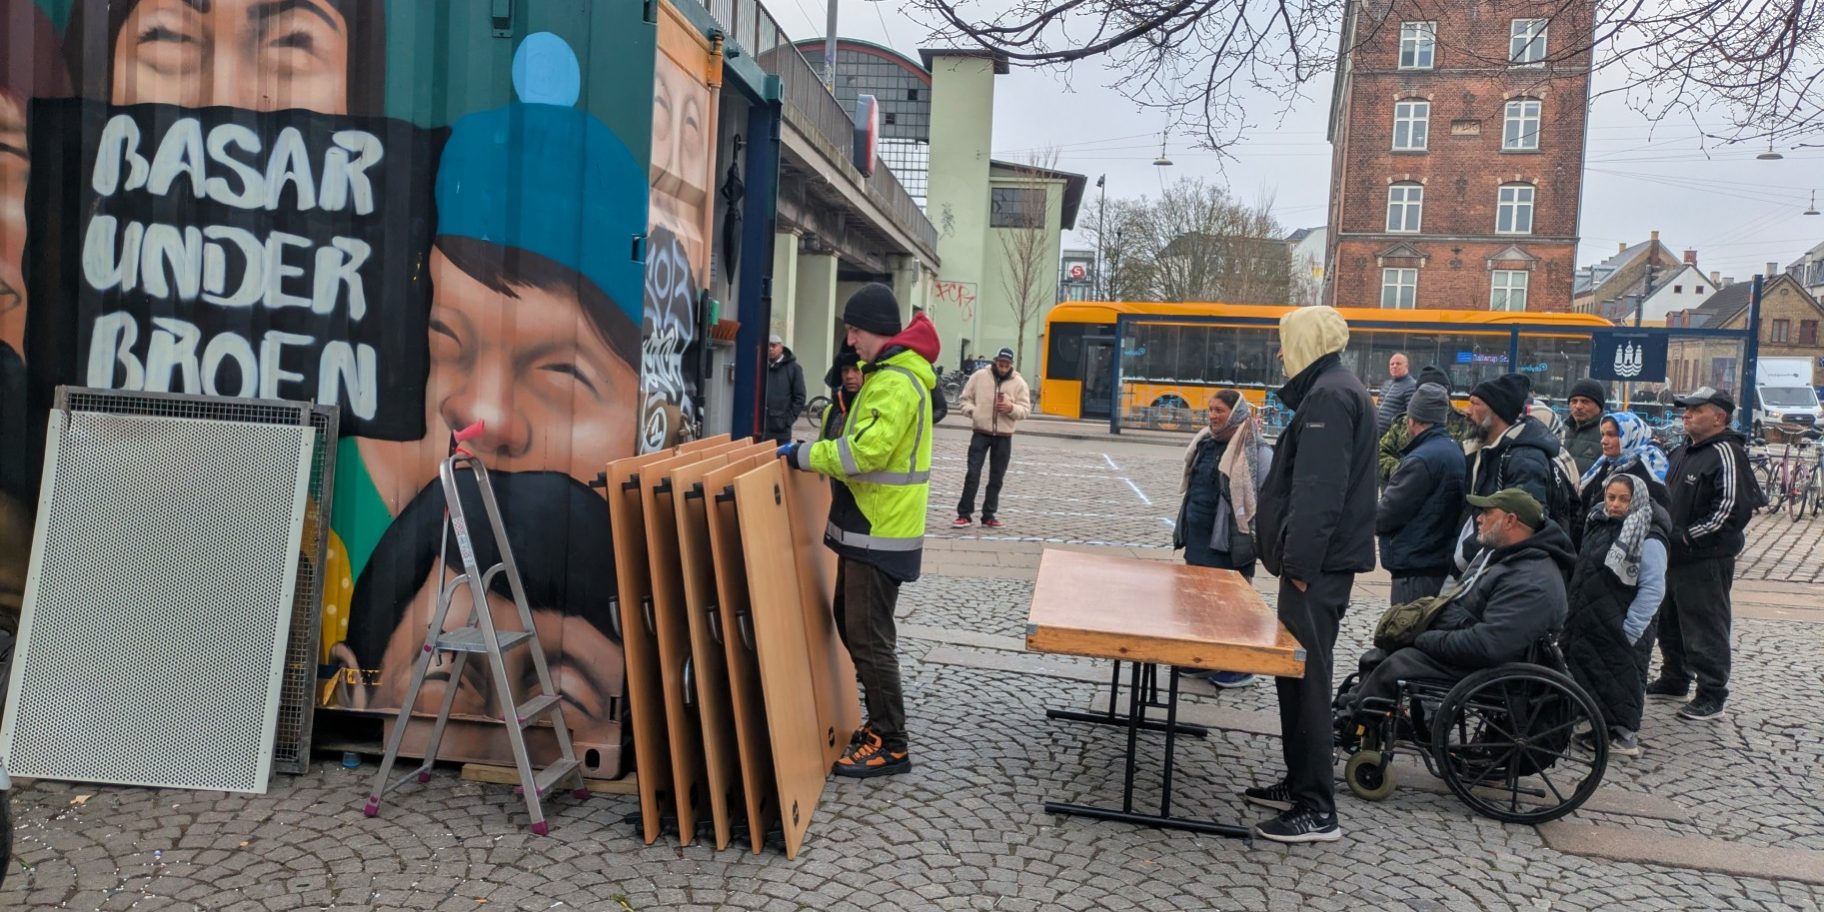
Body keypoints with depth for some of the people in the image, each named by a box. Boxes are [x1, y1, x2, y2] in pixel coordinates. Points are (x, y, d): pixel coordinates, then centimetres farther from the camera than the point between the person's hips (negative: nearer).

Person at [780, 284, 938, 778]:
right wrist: (817, 452, 11)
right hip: (869, 525, 11)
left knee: (869, 637, -5)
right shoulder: (887, 373, 16)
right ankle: (881, 720, 30)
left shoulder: (895, 383, -19)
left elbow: (866, 450, -29)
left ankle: (891, 745, 6)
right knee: (850, 623, 18)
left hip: (880, 533, -11)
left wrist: (804, 454, -20)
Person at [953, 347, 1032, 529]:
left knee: (996, 478, 7)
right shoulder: (979, 376, -1)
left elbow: (1026, 409, 0)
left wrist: (1011, 408, -20)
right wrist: (973, 411, -13)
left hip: (1004, 437, 1)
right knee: (973, 474, -5)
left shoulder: (1019, 383, 0)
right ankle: (964, 514, 2)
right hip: (981, 433, -1)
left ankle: (989, 515, 17)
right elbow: (964, 399, 6)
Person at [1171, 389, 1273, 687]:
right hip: (1199, 539, 8)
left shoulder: (1255, 451, -13)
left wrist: (1252, 540, -19)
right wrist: (1183, 528, 21)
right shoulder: (1206, 443, 12)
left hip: (1229, 542, -8)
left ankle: (1240, 668, 12)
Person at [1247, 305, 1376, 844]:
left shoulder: (1329, 395, -14)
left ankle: (1317, 810, -3)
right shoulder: (1337, 390, 18)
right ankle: (1300, 783, 26)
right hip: (1322, 561, 11)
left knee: (1306, 678, -8)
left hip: (1318, 565, -11)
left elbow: (1319, 490, -23)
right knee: (1299, 672, 16)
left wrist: (1299, 563, -23)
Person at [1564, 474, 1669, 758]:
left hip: (1621, 631, -7)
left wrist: (1628, 632, -19)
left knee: (1621, 676, 3)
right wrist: (1577, 621, 15)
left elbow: (1652, 590, -17)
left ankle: (1625, 736, 15)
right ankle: (1605, 729, 27)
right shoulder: (1599, 525, 8)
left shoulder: (1647, 540, -16)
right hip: (1593, 626, 7)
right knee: (1593, 672, 13)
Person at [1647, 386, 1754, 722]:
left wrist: (1689, 536, -21)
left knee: (1706, 629, -3)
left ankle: (1712, 696, 6)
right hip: (1674, 556, 10)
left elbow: (1733, 507, -23)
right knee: (1669, 623, 19)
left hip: (1707, 559, -10)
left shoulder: (1726, 454, -15)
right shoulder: (1683, 452, 15)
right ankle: (1673, 680, 33)